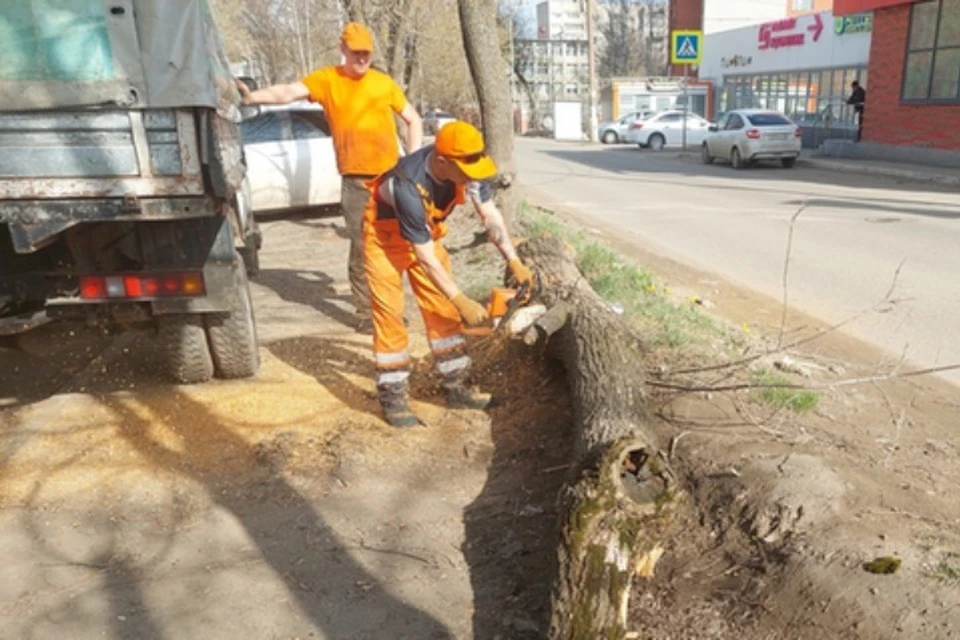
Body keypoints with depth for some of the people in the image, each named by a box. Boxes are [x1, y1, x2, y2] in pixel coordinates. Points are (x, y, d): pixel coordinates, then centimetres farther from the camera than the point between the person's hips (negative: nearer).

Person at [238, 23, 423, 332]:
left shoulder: (384, 83, 6)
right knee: (361, 248, -3)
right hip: (356, 181, -2)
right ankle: (365, 311, 7)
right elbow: (289, 92, -13)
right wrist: (252, 96, -30)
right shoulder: (326, 79, 1)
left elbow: (413, 120, 14)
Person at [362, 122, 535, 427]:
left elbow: (490, 214, -12)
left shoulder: (466, 168, -24)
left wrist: (514, 262, -20)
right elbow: (426, 258, -33)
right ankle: (392, 398, 0)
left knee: (442, 308, 5)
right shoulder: (408, 187, -40)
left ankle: (457, 387, 12)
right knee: (390, 313, -9)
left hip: (424, 231, 6)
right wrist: (462, 302, -30)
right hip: (385, 234, -6)